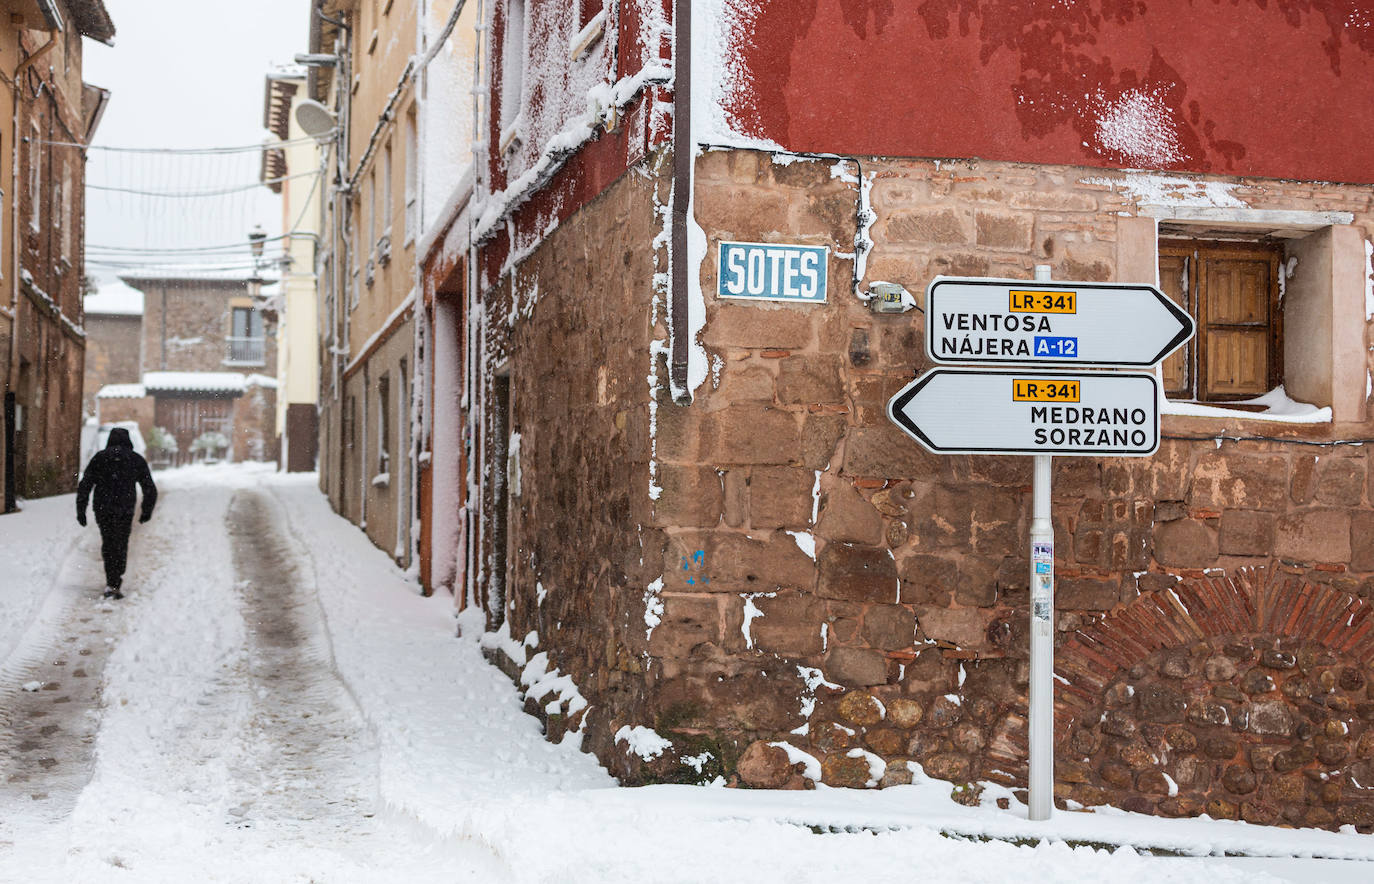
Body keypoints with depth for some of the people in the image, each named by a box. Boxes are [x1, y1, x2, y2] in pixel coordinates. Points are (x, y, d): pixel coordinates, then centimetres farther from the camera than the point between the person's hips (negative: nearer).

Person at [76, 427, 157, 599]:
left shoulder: (100, 458, 6)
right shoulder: (137, 460, 5)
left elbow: (85, 486, 0)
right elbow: (150, 490, 7)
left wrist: (81, 510, 4)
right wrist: (147, 511, 20)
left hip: (102, 509, 1)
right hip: (124, 511, -1)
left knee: (108, 543, 18)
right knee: (120, 547, 4)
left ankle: (113, 580, 22)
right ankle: (113, 584, -7)